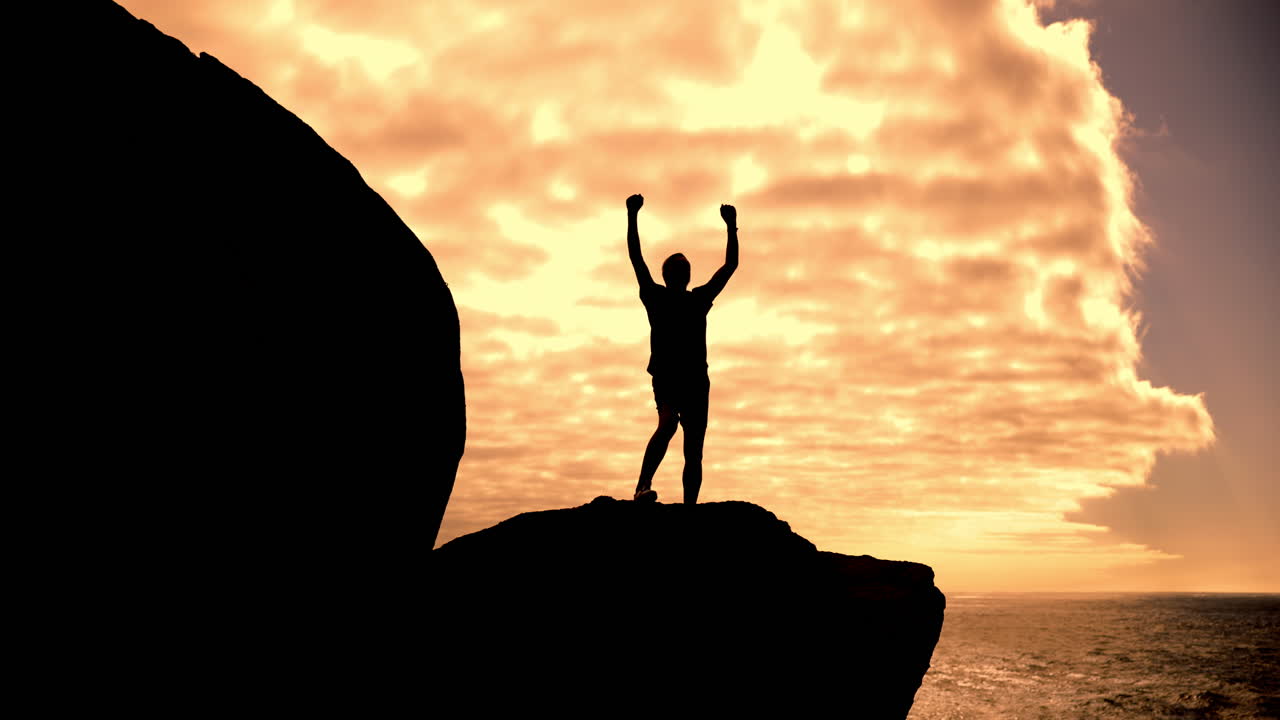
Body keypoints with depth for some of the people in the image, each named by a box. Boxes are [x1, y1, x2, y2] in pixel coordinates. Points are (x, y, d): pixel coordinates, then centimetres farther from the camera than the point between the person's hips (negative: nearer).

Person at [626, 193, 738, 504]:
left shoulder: (700, 299, 21)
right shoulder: (655, 296, 12)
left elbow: (730, 265, 20)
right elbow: (636, 258, 4)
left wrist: (731, 227, 14)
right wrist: (632, 216, -2)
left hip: (697, 379, 4)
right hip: (666, 374, -4)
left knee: (694, 452, 0)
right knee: (668, 422, -31)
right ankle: (643, 485, -35)